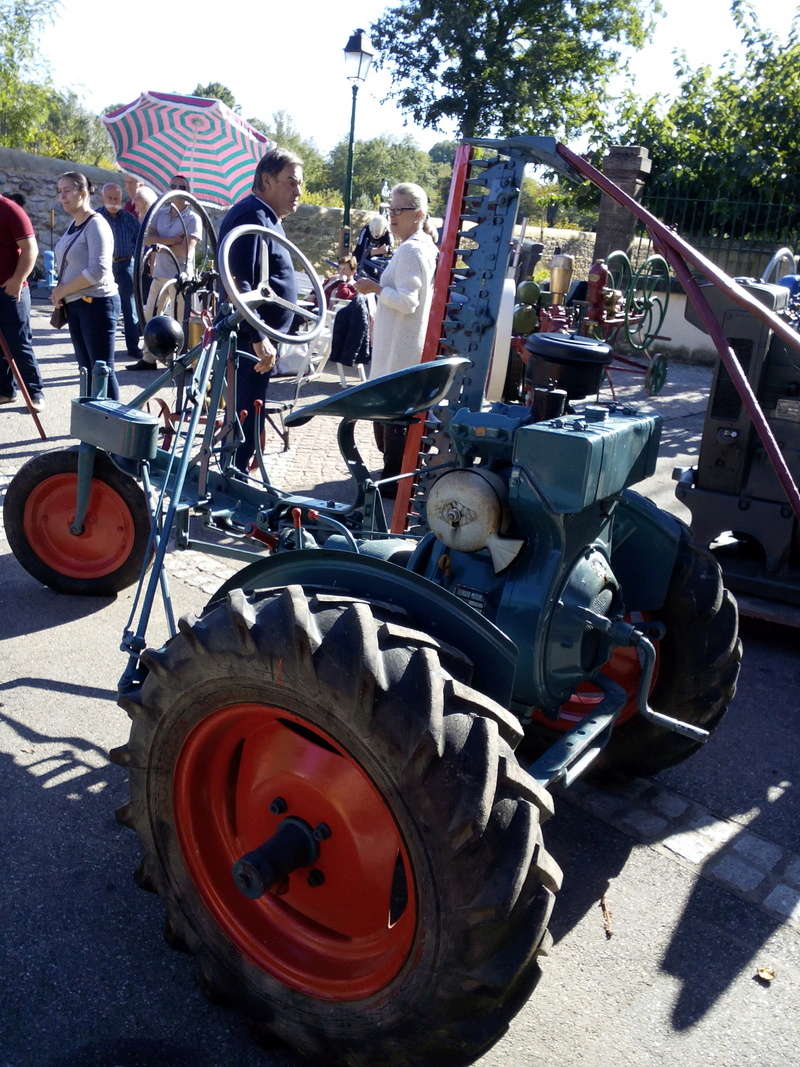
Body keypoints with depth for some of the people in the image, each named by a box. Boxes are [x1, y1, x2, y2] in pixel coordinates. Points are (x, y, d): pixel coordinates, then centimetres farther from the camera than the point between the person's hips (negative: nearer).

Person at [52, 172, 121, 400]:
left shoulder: (95, 224, -11)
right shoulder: (73, 225, 14)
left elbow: (98, 271, -20)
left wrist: (63, 290, -12)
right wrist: (60, 294, 4)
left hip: (97, 303, -8)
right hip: (75, 305, 9)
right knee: (87, 369, 11)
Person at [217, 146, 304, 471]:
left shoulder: (267, 218, 19)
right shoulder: (251, 216, -14)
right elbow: (239, 282, -24)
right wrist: (258, 338, -28)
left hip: (260, 338, 11)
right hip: (253, 343, -11)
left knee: (245, 417, 18)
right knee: (245, 419, -6)